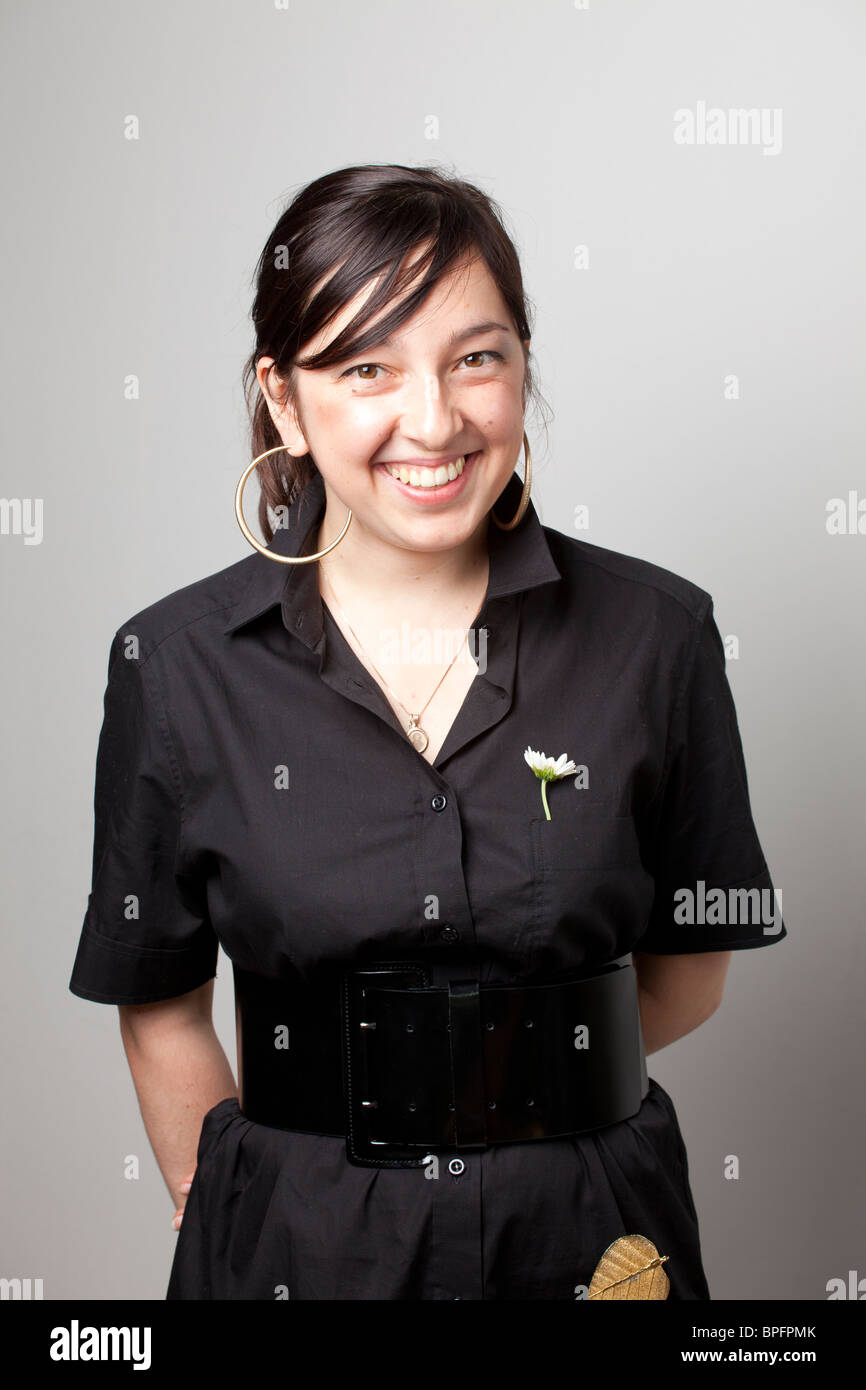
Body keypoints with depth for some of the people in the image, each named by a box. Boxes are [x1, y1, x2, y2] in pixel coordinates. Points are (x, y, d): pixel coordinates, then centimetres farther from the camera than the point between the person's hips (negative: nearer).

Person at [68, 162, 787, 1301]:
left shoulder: (657, 632, -8)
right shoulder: (177, 664, -8)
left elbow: (690, 972, 1)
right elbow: (163, 1006, -1)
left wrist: (522, 1075, -2)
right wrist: (237, 1216, 2)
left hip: (592, 1235, 1)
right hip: (297, 1246, 0)